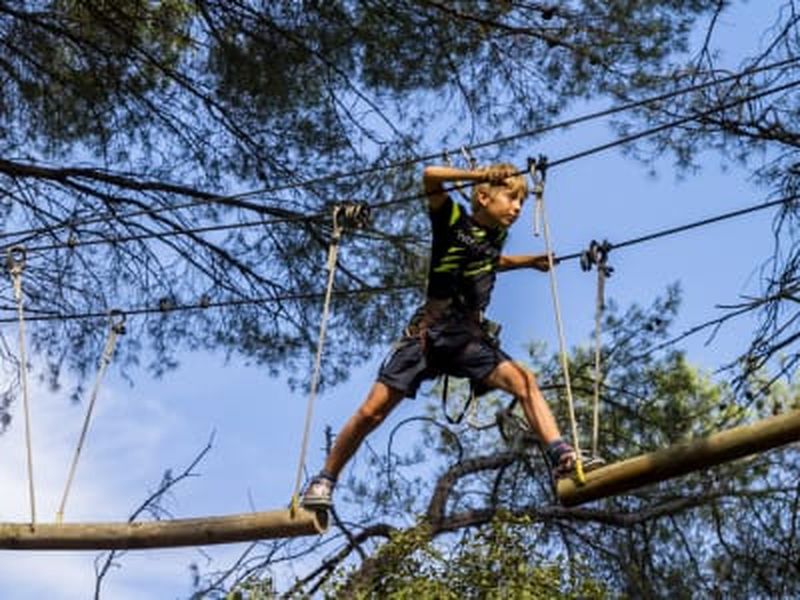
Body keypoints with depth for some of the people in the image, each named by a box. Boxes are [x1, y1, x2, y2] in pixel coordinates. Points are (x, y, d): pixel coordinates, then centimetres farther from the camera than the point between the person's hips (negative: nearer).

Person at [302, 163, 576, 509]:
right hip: (428, 333, -4)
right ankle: (324, 480, 7)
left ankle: (560, 456, -25)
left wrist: (529, 262, 30)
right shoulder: (454, 220, -3)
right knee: (372, 411, -7)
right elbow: (431, 176, -20)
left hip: (470, 338, 5)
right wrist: (482, 175, -16)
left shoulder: (497, 234, 12)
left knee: (524, 381, -20)